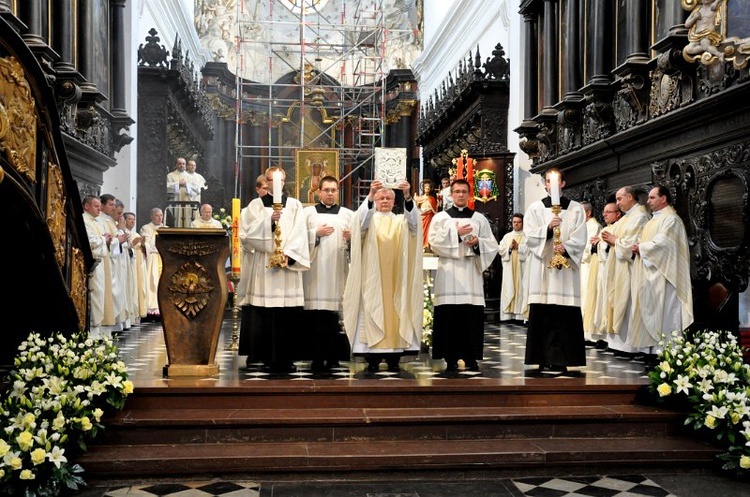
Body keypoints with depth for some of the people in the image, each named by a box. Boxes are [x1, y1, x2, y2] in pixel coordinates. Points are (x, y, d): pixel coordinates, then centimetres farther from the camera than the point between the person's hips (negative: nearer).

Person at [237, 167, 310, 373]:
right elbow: (246, 232, -2)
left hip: (287, 265, 0)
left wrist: (288, 254, -12)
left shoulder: (294, 205, 12)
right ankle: (259, 353, 5)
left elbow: (299, 234, 2)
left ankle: (283, 358, 1)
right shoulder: (255, 205, 11)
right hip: (261, 266, 0)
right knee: (261, 314, -4)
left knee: (286, 315, -4)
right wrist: (269, 220, -14)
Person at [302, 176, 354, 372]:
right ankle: (317, 358, 1)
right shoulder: (308, 212, 12)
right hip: (315, 270, -1)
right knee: (316, 315, -5)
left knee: (335, 315, -3)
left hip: (338, 271, 1)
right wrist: (316, 233, -9)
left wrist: (351, 238, -13)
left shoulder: (348, 214, 14)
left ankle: (333, 356, 5)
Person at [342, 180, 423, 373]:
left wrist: (408, 197, -25)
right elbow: (361, 221, -14)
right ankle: (373, 360, -4)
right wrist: (370, 195, -29)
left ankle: (394, 357, 4)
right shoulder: (369, 219, 10)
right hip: (372, 277, -1)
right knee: (372, 311, -7)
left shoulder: (401, 221, 14)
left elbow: (413, 221, -8)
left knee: (395, 311, -2)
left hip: (395, 277, 2)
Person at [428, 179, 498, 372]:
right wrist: (456, 234, -12)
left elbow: (492, 245, 9)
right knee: (449, 316, -5)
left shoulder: (479, 218, 14)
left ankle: (471, 358, 5)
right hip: (448, 272, -1)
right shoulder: (440, 217, 10)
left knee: (472, 317, -3)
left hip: (471, 273, 1)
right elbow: (434, 242, -3)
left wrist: (477, 242, -10)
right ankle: (451, 358, 1)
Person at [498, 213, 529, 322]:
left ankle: (521, 314, -10)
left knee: (521, 289, -8)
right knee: (508, 289, -2)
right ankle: (508, 314, -2)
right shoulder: (507, 236, 18)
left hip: (522, 267, -3)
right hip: (509, 267, 3)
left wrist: (518, 247, -12)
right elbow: (500, 249, 9)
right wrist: (509, 247, -7)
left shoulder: (527, 236, 7)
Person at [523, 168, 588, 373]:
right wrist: (548, 228, -16)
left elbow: (580, 239, 2)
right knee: (542, 314, -3)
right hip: (542, 266, 0)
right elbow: (529, 235, 0)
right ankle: (545, 358, 2)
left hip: (566, 266, 0)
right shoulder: (535, 208, 11)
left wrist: (565, 247, -16)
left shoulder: (576, 209, 10)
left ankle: (561, 359, -1)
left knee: (566, 315, -4)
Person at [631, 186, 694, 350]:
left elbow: (661, 243, -19)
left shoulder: (671, 219, -9)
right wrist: (638, 247, 0)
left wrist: (641, 248, -7)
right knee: (651, 313, 7)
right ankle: (653, 347, 10)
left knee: (663, 312, -7)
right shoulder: (655, 220, 20)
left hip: (662, 275, -9)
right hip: (650, 275, 9)